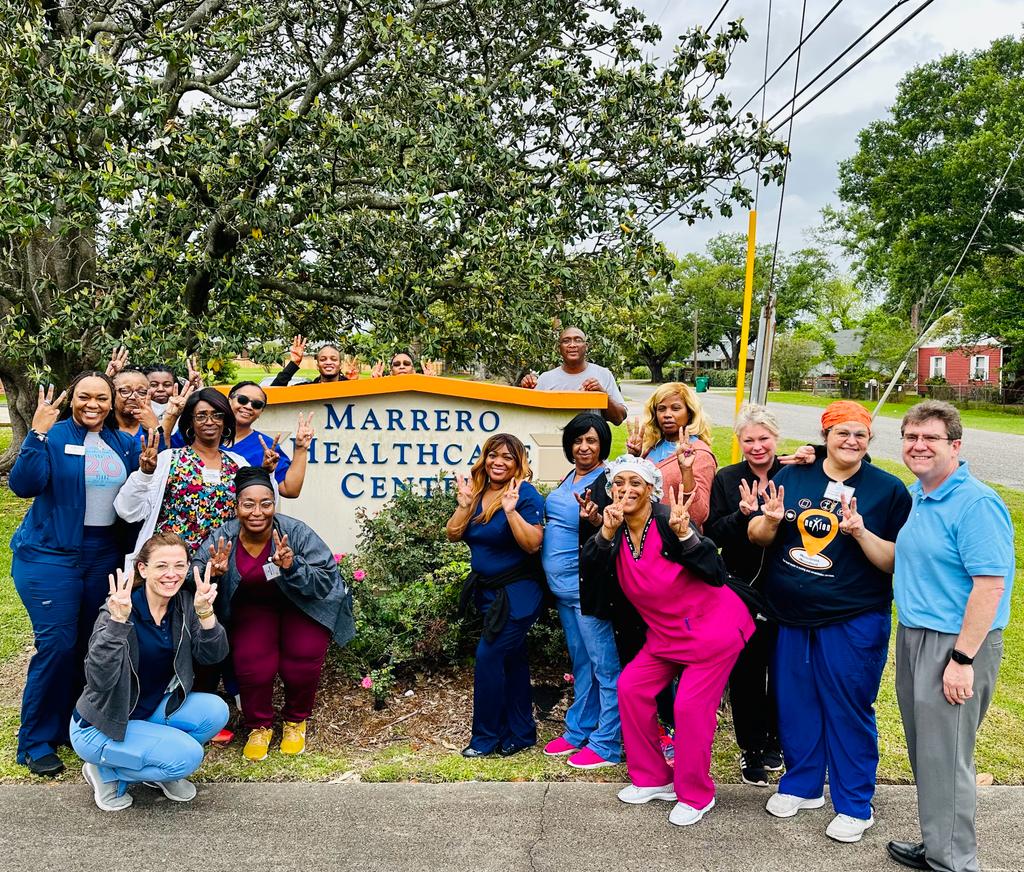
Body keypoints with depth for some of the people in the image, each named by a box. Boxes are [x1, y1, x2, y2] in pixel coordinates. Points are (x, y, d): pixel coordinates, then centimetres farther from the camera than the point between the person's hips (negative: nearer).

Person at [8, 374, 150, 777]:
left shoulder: (124, 443, 8)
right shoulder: (54, 437, -7)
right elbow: (24, 485, -18)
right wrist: (37, 433, -27)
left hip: (104, 556, 5)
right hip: (50, 554, -5)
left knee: (91, 644, 7)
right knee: (56, 644, -8)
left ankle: (71, 726, 23)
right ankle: (36, 743, 5)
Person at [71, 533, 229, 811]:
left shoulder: (184, 603, -5)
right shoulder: (118, 608, -23)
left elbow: (213, 655, -11)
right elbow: (99, 679, -33)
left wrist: (205, 612, -28)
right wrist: (118, 620, -44)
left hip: (153, 710, 6)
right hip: (101, 725, -6)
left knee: (215, 710, -17)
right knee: (188, 756, -23)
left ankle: (161, 772, 5)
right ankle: (105, 772, 1)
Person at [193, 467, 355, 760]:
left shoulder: (296, 533, -26)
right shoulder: (221, 539, -19)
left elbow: (326, 580, -27)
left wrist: (292, 567, -44)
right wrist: (212, 573, -42)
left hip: (303, 605, -1)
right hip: (253, 608, 2)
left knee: (303, 662, -18)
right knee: (251, 664, -19)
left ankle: (295, 722, 14)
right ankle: (259, 726, 11)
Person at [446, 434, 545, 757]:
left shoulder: (526, 495, -15)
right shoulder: (476, 492, 4)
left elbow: (533, 544, -22)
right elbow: (453, 535, -1)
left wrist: (511, 511, -31)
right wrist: (464, 505, -15)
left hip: (518, 593, -7)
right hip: (487, 590, 7)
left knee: (489, 657, -9)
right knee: (511, 660, 14)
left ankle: (486, 738, 5)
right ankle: (521, 734, 25)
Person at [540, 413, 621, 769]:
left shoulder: (606, 480, -12)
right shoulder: (569, 478, 11)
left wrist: (593, 517, -38)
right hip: (563, 586, 9)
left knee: (603, 664, 0)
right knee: (580, 663, 18)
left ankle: (606, 743, 8)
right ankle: (578, 731, 29)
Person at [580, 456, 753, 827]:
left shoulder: (667, 522, -21)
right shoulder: (615, 534, -2)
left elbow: (716, 574, -25)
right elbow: (592, 576, -15)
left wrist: (685, 534, -37)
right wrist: (606, 533, -25)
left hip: (712, 627, -7)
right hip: (665, 633, 7)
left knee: (691, 706, -9)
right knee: (632, 688, 2)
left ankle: (696, 795, 11)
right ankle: (654, 779, 18)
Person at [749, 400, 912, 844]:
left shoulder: (888, 490, -6)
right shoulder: (793, 476, 2)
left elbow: (898, 562, -9)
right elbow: (757, 536, 5)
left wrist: (860, 532, -24)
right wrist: (770, 521, -17)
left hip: (853, 623, -3)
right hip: (790, 617, 4)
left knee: (849, 710, 7)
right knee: (794, 703, 15)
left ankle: (854, 805, 24)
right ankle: (801, 785, 35)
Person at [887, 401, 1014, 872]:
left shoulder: (976, 504, -18)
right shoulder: (915, 496, 9)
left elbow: (990, 585, -22)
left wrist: (963, 659, -23)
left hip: (955, 645, -8)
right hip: (913, 636, 8)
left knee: (944, 757, 1)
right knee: (923, 750, 17)